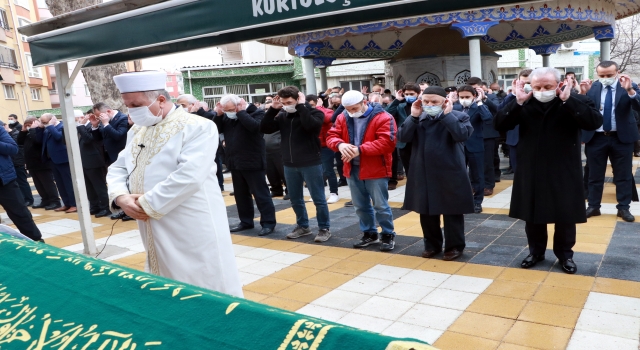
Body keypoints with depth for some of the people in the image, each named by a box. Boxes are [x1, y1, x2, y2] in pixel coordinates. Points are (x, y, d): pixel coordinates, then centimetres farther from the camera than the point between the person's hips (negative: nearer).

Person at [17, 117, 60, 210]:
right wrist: (23, 131, 3)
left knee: (48, 184, -6)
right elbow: (19, 142, 12)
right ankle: (46, 201, 20)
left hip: (43, 163, -9)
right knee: (39, 185, 13)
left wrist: (32, 129, -18)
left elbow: (36, 140, -30)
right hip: (32, 164, 10)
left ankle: (55, 201, -2)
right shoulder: (29, 133, 15)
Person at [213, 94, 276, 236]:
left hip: (253, 163, -7)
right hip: (235, 163, 7)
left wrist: (241, 112, -20)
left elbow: (254, 126, -28)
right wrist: (218, 115, -7)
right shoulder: (226, 116, 10)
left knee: (260, 194, -2)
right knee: (240, 194, 14)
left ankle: (268, 223, 5)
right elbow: (216, 130, 5)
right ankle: (246, 221, 26)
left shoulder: (256, 113, -9)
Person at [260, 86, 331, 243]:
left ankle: (324, 228, 17)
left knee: (318, 199, 3)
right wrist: (273, 109, -5)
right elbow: (264, 129, 1)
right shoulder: (283, 116, 8)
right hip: (289, 165, 5)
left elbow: (310, 125, -26)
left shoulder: (315, 113, -5)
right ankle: (302, 226, 31)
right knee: (295, 200, 15)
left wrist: (301, 106, -17)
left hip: (311, 164, -5)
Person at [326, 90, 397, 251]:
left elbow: (387, 142, -22)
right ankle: (370, 233, 32)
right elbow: (331, 135, 2)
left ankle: (388, 235, 20)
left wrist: (360, 149, -29)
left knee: (381, 206, 2)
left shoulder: (383, 117, -13)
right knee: (361, 206, 16)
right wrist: (340, 144, -23)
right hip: (353, 170, 6)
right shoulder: (343, 118, 6)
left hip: (376, 170, -6)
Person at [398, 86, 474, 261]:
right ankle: (432, 244, 30)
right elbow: (402, 137, -6)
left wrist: (447, 115, -18)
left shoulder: (458, 116, -3)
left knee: (452, 212, 6)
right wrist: (413, 117, -13)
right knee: (426, 212, 14)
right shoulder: (417, 118, 6)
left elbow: (462, 135, -22)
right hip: (423, 174, 4)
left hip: (450, 174, -4)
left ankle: (454, 246, 21)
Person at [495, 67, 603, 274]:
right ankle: (536, 251, 31)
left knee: (565, 215, 9)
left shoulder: (576, 101, -6)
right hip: (531, 172, 2)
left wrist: (567, 100, -26)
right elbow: (500, 125, -11)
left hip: (564, 172, -2)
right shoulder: (524, 104, -2)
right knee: (532, 214, 13)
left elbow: (595, 122, -22)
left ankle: (565, 253, 28)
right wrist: (517, 102, -22)